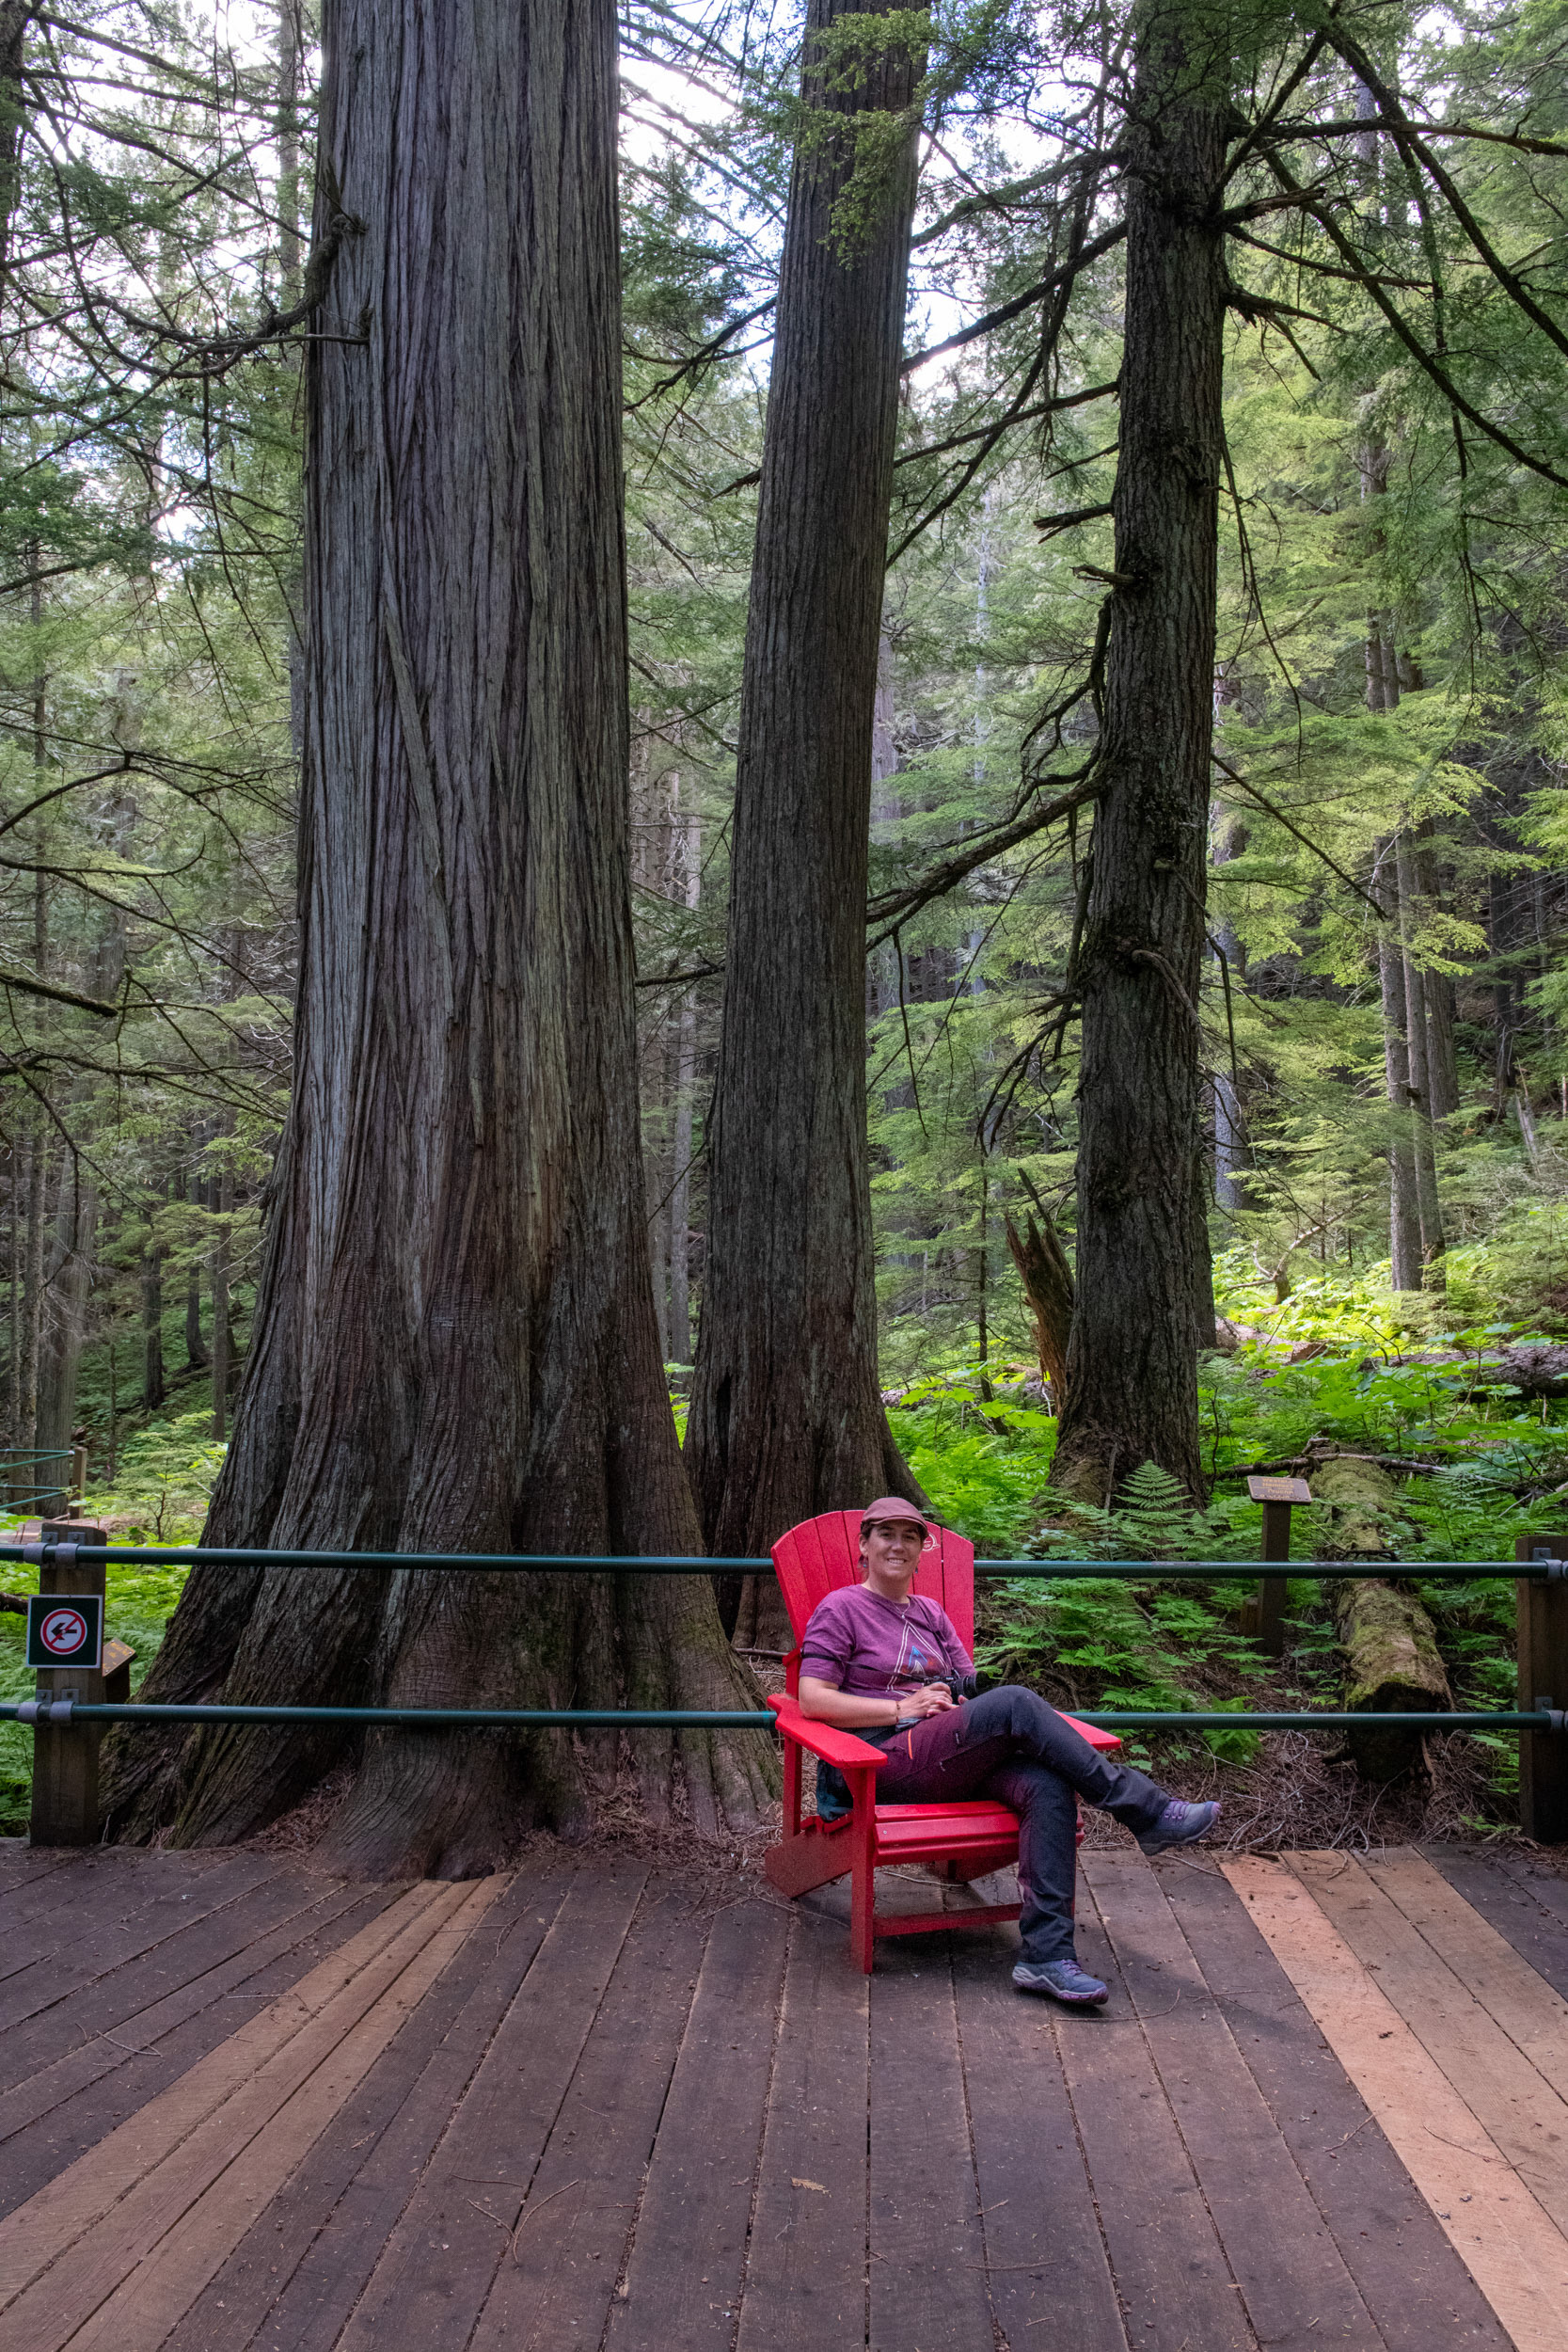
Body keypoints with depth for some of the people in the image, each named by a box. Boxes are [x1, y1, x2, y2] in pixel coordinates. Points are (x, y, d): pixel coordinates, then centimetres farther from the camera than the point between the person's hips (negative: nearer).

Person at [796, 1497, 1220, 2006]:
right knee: (1015, 1701, -28)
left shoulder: (931, 1615, 26)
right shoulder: (841, 1609, 5)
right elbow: (812, 1700, -6)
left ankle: (1047, 1956, -33)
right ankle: (1148, 1813, -24)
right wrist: (902, 1708, -12)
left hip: (951, 1761, 6)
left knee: (1049, 1786, -26)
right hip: (887, 1761, -6)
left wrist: (953, 1699, -3)